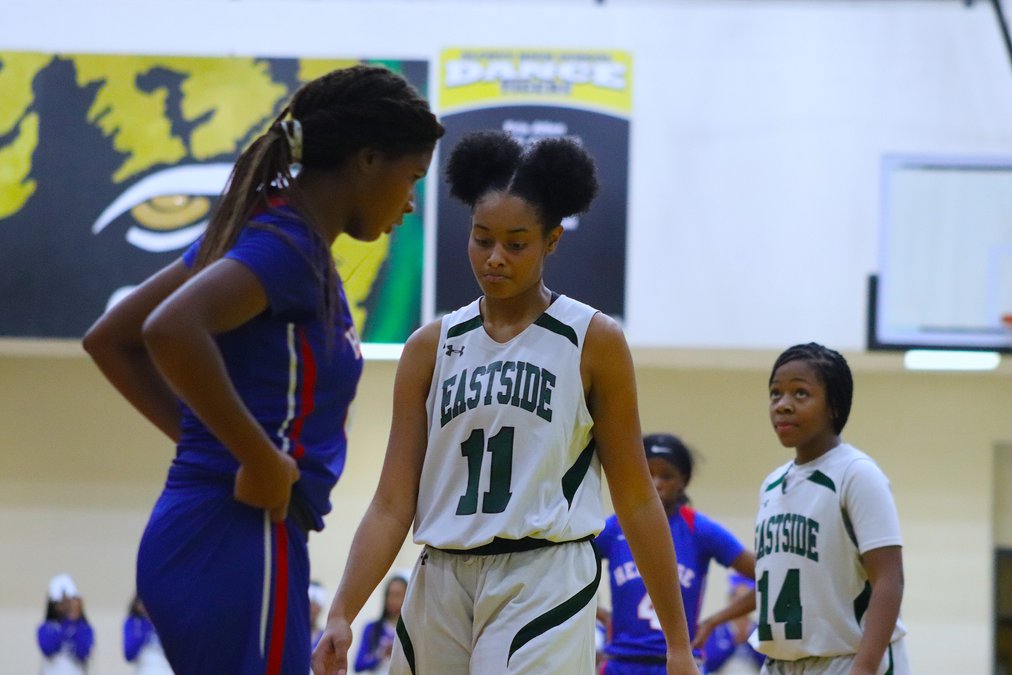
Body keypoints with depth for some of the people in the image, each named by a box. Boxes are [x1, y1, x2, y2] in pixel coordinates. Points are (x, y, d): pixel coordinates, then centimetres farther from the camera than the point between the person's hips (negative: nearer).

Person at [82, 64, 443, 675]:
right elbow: (171, 330, -31)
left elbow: (110, 339, 20)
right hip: (239, 547, -10)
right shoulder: (288, 245, -13)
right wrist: (262, 461, -22)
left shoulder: (259, 232, 14)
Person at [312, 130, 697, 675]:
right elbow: (393, 505, 5)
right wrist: (341, 615, -8)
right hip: (440, 586, 4)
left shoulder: (593, 342, 1)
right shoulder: (431, 347, 9)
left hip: (544, 586, -4)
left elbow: (636, 501, 2)